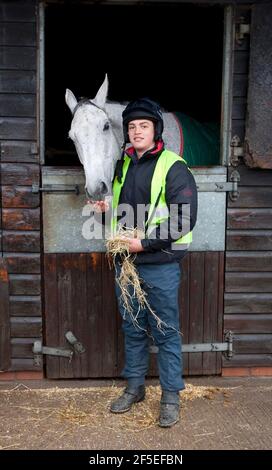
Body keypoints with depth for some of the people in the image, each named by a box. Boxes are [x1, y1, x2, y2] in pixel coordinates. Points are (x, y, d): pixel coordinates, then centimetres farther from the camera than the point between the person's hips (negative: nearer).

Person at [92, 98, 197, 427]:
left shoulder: (173, 167, -10)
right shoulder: (123, 164, 11)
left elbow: (184, 219, -16)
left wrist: (144, 242, -19)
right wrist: (108, 206, 5)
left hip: (160, 265, -6)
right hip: (126, 263, 6)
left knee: (166, 332, 4)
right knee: (132, 328, 16)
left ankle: (171, 396, 19)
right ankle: (134, 387, 32)